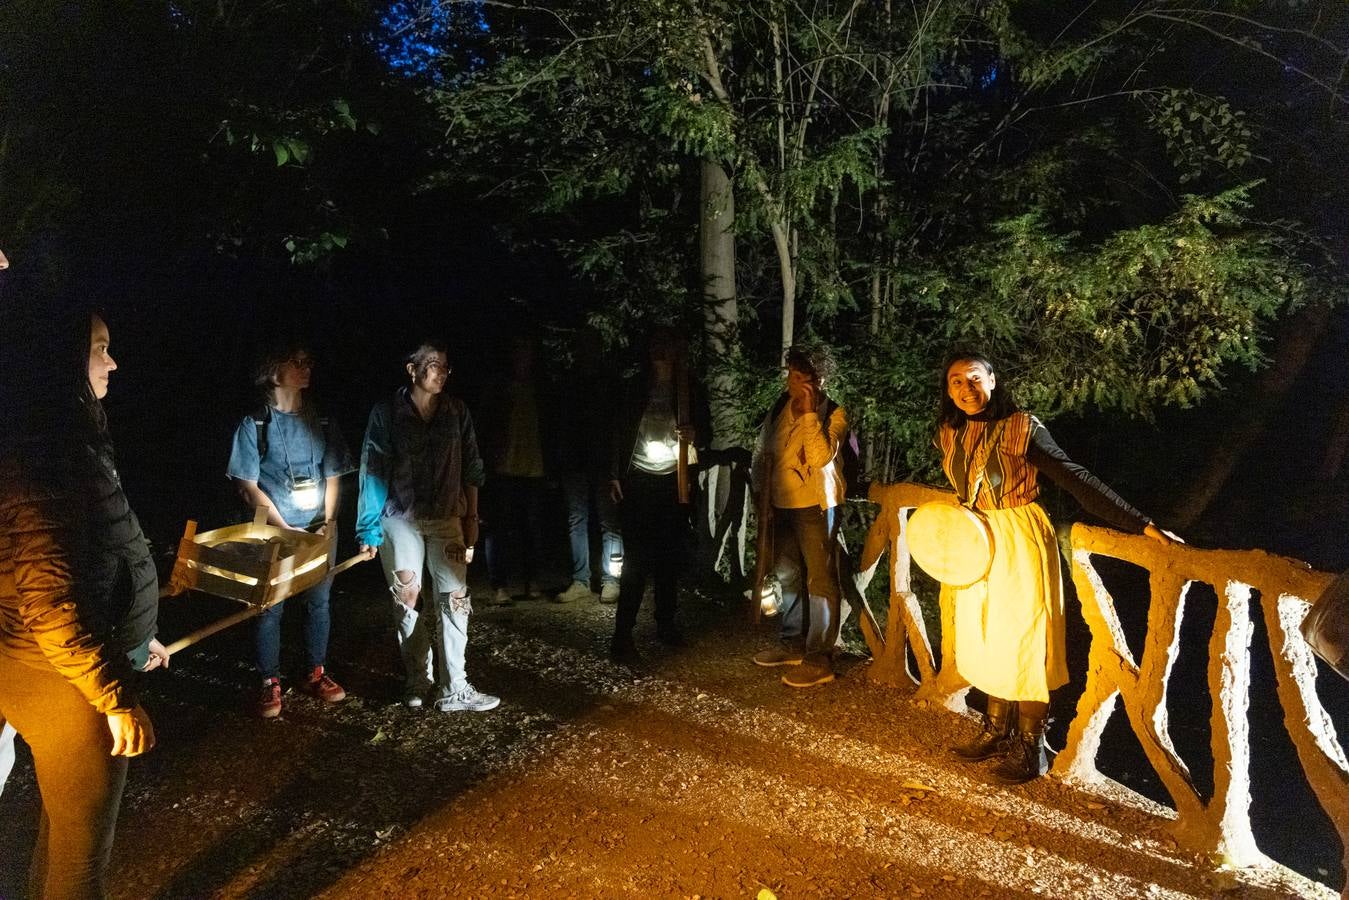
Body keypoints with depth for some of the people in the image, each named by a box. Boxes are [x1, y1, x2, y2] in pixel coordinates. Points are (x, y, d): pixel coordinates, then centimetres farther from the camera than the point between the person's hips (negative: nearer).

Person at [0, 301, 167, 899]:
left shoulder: (56, 440, 9)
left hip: (68, 666, 10)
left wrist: (134, 639, 25)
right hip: (64, 680, -10)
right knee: (81, 851, 6)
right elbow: (48, 601, -26)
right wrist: (117, 698, -22)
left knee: (66, 825, 25)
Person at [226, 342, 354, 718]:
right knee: (270, 608, 1)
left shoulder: (320, 423, 7)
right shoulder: (254, 425, -4)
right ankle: (270, 683, 13)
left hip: (319, 531, 4)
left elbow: (333, 477, 10)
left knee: (318, 602, 8)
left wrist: (329, 522, -4)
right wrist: (286, 529, -12)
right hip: (273, 532, -3)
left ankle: (315, 673, 23)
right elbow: (249, 487, -6)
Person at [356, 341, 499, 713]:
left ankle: (453, 689, -1)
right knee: (407, 598, 1)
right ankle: (418, 680, 17)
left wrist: (472, 519, 7)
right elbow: (373, 473, -1)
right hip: (402, 518, -1)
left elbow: (471, 469, 9)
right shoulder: (386, 414, -3)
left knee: (454, 598, -6)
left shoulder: (457, 412, 3)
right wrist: (370, 530, -3)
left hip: (447, 518, 2)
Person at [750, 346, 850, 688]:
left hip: (816, 505, -7)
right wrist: (762, 491, 13)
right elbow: (763, 450, 17)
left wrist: (809, 412, -23)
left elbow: (821, 457, -25)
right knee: (786, 575, 17)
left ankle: (819, 659, 0)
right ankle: (791, 644, 32)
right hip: (783, 504, 7)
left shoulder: (834, 414, -10)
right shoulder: (780, 407, 7)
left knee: (820, 580, -5)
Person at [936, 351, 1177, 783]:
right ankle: (998, 731, 32)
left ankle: (1031, 748, 16)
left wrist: (1140, 523, -26)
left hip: (1021, 541, -6)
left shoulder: (1022, 428, -19)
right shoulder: (950, 434, -1)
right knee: (987, 638, 15)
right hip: (977, 542, 6)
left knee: (1023, 639, 2)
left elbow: (1076, 479, -22)